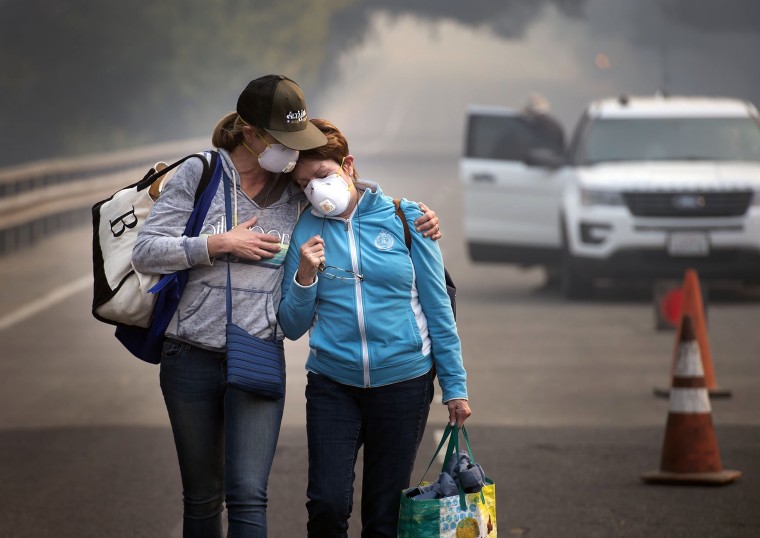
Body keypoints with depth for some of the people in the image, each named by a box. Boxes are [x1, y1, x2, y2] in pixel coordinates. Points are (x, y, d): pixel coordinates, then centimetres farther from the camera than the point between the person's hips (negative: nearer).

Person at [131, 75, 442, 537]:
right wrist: (220, 244, -15)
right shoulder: (198, 175, -5)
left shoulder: (296, 190, 3)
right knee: (202, 498, 10)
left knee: (248, 496, -12)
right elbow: (146, 252, -8)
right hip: (192, 358, -1)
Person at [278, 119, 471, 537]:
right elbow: (293, 327, 4)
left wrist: (454, 386, 1)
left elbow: (437, 306, 3)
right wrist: (305, 277, -14)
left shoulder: (404, 219, -2)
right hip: (332, 385, 1)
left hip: (404, 382, -1)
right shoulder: (303, 232, 1)